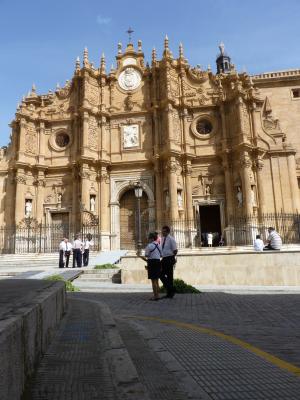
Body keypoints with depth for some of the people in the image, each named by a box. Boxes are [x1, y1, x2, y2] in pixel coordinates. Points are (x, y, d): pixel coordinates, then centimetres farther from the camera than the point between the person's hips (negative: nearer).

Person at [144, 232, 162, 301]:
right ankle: (157, 295, 23)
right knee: (156, 280, 17)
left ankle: (155, 296, 2)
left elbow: (146, 255, -12)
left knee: (153, 280, -1)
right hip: (158, 262, 8)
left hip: (152, 262, -8)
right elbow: (161, 255, 15)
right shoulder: (159, 245, 10)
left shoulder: (150, 245, -15)